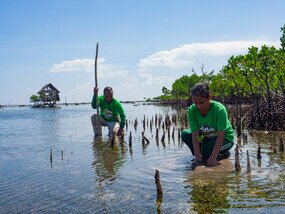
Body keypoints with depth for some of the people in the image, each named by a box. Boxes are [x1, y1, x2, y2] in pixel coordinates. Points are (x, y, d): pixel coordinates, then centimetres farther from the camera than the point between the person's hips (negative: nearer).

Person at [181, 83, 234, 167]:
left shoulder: (219, 109, -31)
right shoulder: (191, 110, -21)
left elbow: (220, 136, -30)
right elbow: (195, 134, -23)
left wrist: (213, 157, -36)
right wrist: (197, 157, -31)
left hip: (224, 138, -4)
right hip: (206, 137, 4)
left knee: (207, 149, -32)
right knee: (185, 134, -18)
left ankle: (223, 154, 0)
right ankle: (201, 156, -3)